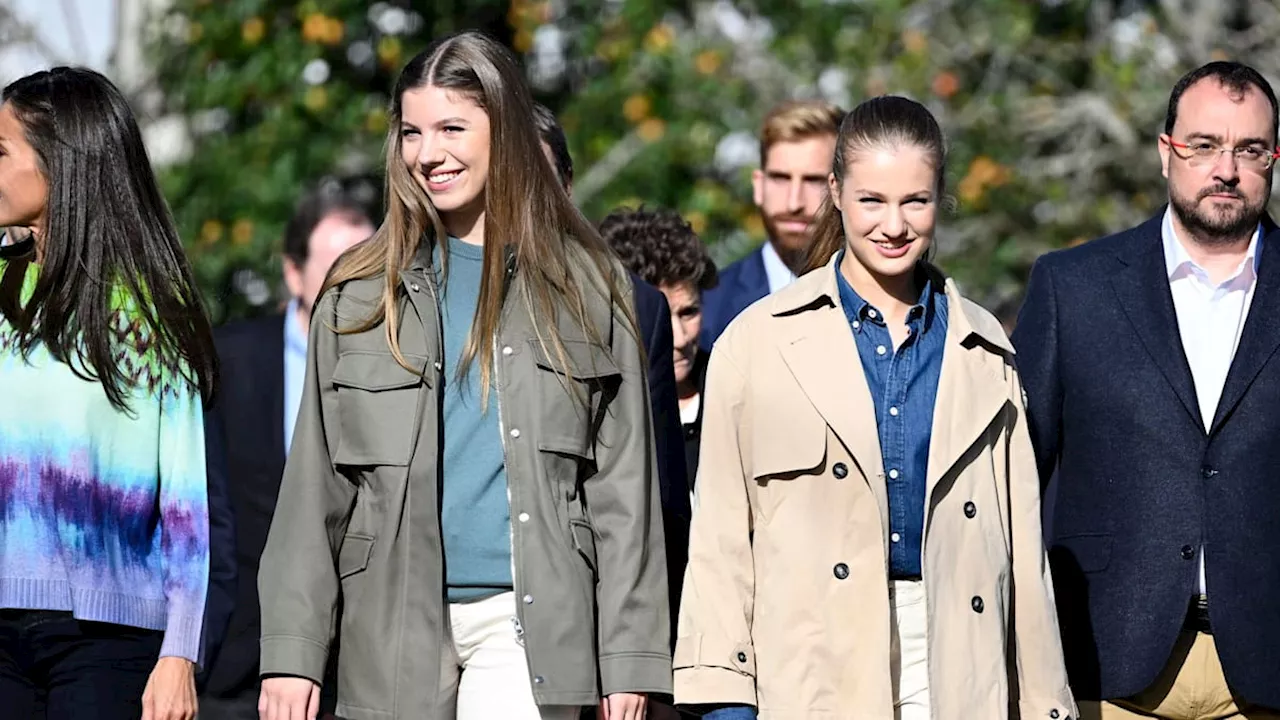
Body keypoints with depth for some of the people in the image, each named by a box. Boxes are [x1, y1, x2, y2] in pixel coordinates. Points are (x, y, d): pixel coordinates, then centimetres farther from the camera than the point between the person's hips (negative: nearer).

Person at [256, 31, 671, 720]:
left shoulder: (584, 287, 5)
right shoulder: (360, 292, 9)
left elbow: (621, 483, 4)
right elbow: (313, 485, 7)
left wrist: (630, 657, -2)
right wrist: (291, 651, -1)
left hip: (526, 624, -2)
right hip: (393, 627, 2)